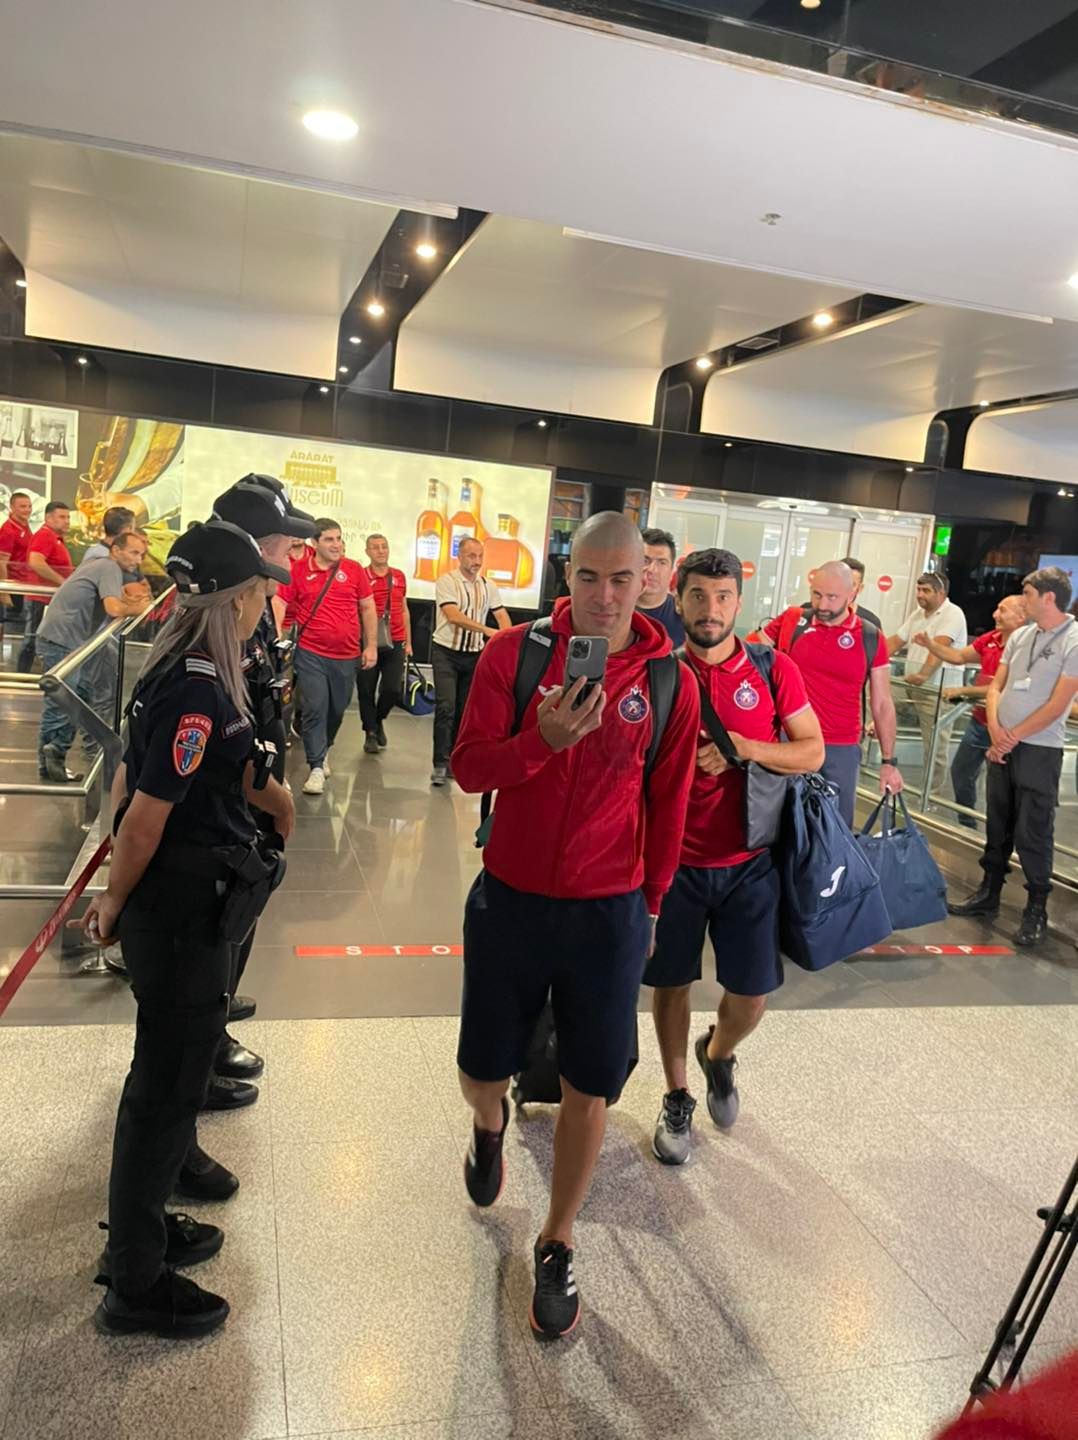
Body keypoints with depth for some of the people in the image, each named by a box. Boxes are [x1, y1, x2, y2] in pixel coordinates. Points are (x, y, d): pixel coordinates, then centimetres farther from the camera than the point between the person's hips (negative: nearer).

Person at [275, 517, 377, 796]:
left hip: (347, 655, 2)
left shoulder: (354, 570, 2)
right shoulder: (299, 569, -2)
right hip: (311, 653, -2)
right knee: (315, 708, -7)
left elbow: (368, 608, 8)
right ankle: (316, 767, 2)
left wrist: (371, 646, 5)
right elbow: (279, 603, 0)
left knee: (337, 709, 14)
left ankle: (323, 749, 40)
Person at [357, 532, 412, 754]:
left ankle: (378, 720, 27)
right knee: (367, 690, 4)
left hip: (395, 643, 3)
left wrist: (408, 642, 15)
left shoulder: (399, 576, 8)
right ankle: (371, 733, 20)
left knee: (393, 689, -2)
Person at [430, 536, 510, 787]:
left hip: (474, 654, 5)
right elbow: (453, 616, -20)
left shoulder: (488, 586, 8)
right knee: (446, 707, -13)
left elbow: (502, 616, 7)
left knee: (464, 709, 8)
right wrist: (487, 630, -30)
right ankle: (440, 764, -7)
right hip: (446, 652, -5)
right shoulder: (447, 581, -8)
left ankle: (454, 759, 18)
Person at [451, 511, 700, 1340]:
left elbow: (669, 804, 4)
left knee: (589, 1087, 9)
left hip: (609, 913, 0)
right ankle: (491, 1122, 53)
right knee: (482, 1070, 14)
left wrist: (651, 905, 12)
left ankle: (557, 1248, 32)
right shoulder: (515, 654, -7)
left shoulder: (672, 682, -6)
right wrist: (544, 740, -28)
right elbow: (467, 768, -10)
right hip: (510, 898, 1)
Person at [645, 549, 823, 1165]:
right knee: (672, 982, 11)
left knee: (751, 997, 4)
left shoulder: (775, 670, -3)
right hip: (673, 860, 0)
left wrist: (747, 748, -18)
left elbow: (813, 751, -2)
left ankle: (718, 1055, 40)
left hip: (748, 864, 0)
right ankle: (678, 1099, 35)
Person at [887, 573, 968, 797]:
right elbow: (895, 642, 16)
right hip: (912, 686, 8)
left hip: (939, 691, -8)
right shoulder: (917, 614, 17)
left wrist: (923, 674, -35)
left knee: (935, 745, -3)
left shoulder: (952, 614, -8)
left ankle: (932, 792, 7)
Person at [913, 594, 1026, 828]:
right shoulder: (989, 639, 0)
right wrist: (929, 644, 2)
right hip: (979, 720, 8)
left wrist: (962, 691, -19)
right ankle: (966, 825, 37)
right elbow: (959, 656, 12)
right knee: (960, 772, 20)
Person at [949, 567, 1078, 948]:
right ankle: (988, 894, 25)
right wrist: (995, 730, -6)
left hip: (1039, 750, -6)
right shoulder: (1019, 636, 9)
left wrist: (1013, 736, -11)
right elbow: (995, 686, 9)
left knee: (1032, 833, -2)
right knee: (998, 826, 14)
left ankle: (1036, 910, 10)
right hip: (1002, 746, 6)